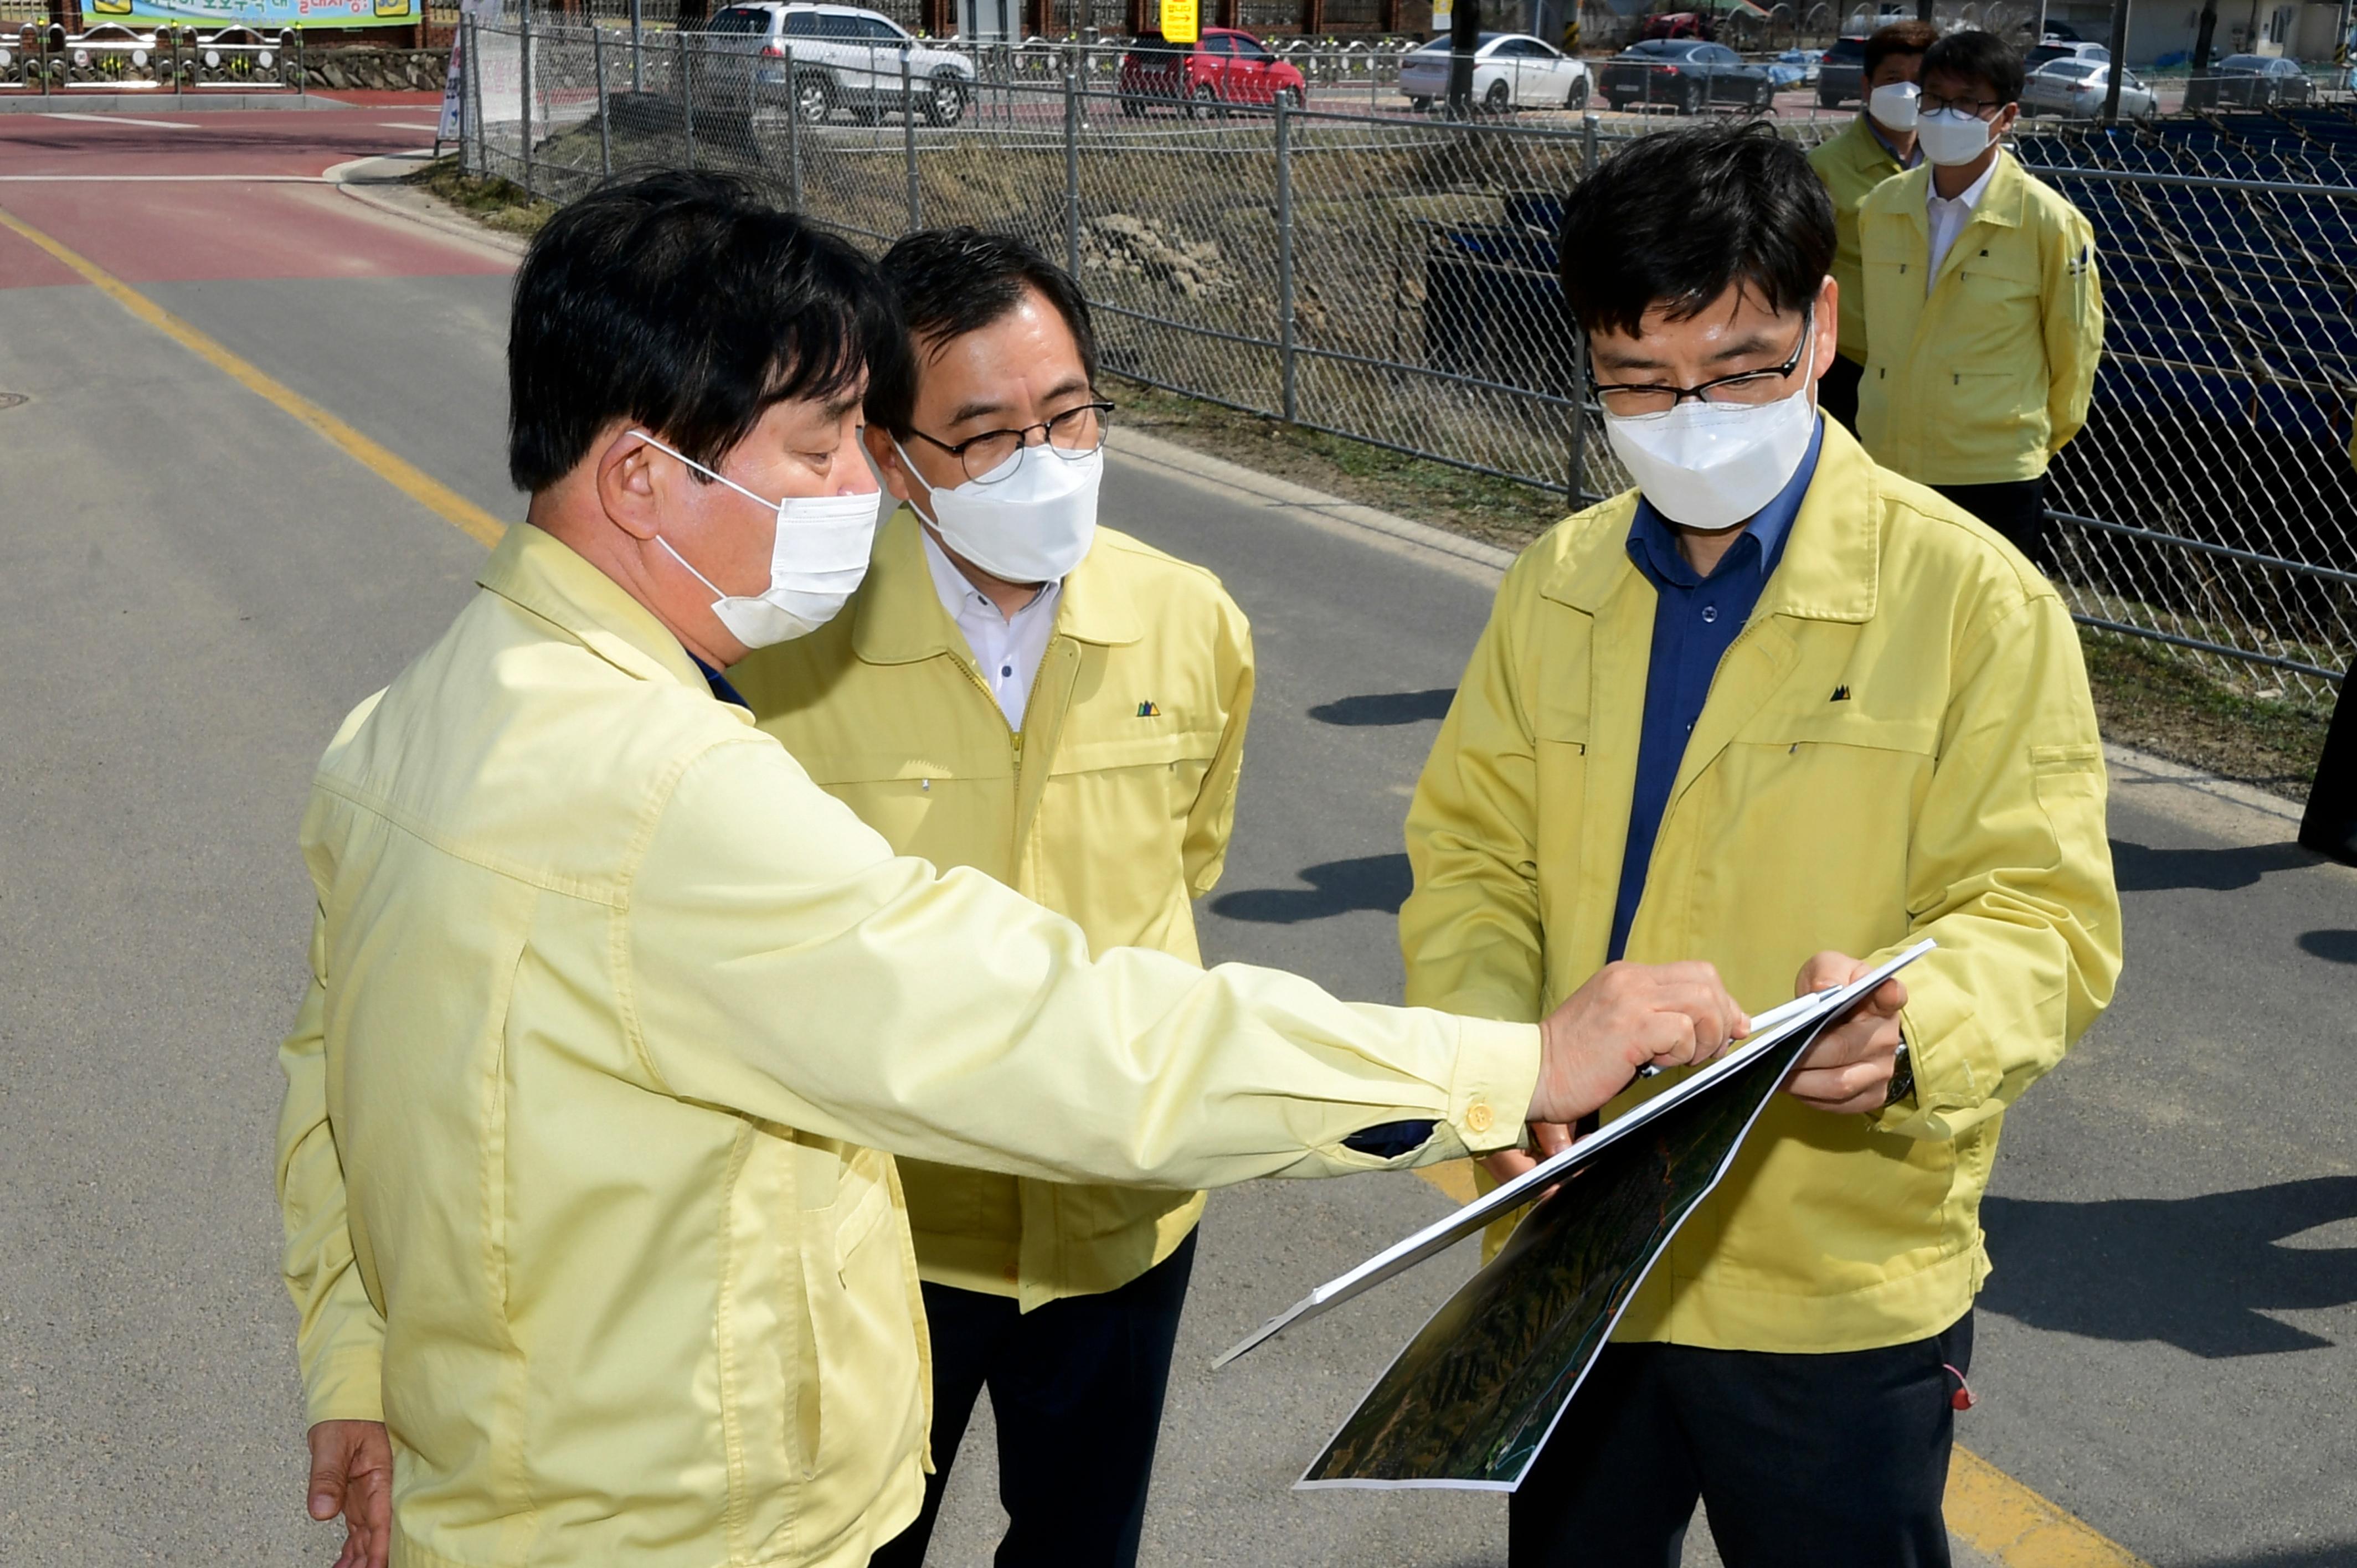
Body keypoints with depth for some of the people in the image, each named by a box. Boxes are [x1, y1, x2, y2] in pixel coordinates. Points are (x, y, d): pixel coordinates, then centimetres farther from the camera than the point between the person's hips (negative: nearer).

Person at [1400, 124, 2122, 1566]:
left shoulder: (1974, 599, -11)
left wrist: (1917, 1026, -34)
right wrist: (1488, 1047, -15)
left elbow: (2041, 912, -13)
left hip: (1836, 1295, -4)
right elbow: (1472, 855, 4)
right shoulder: (1555, 587, 3)